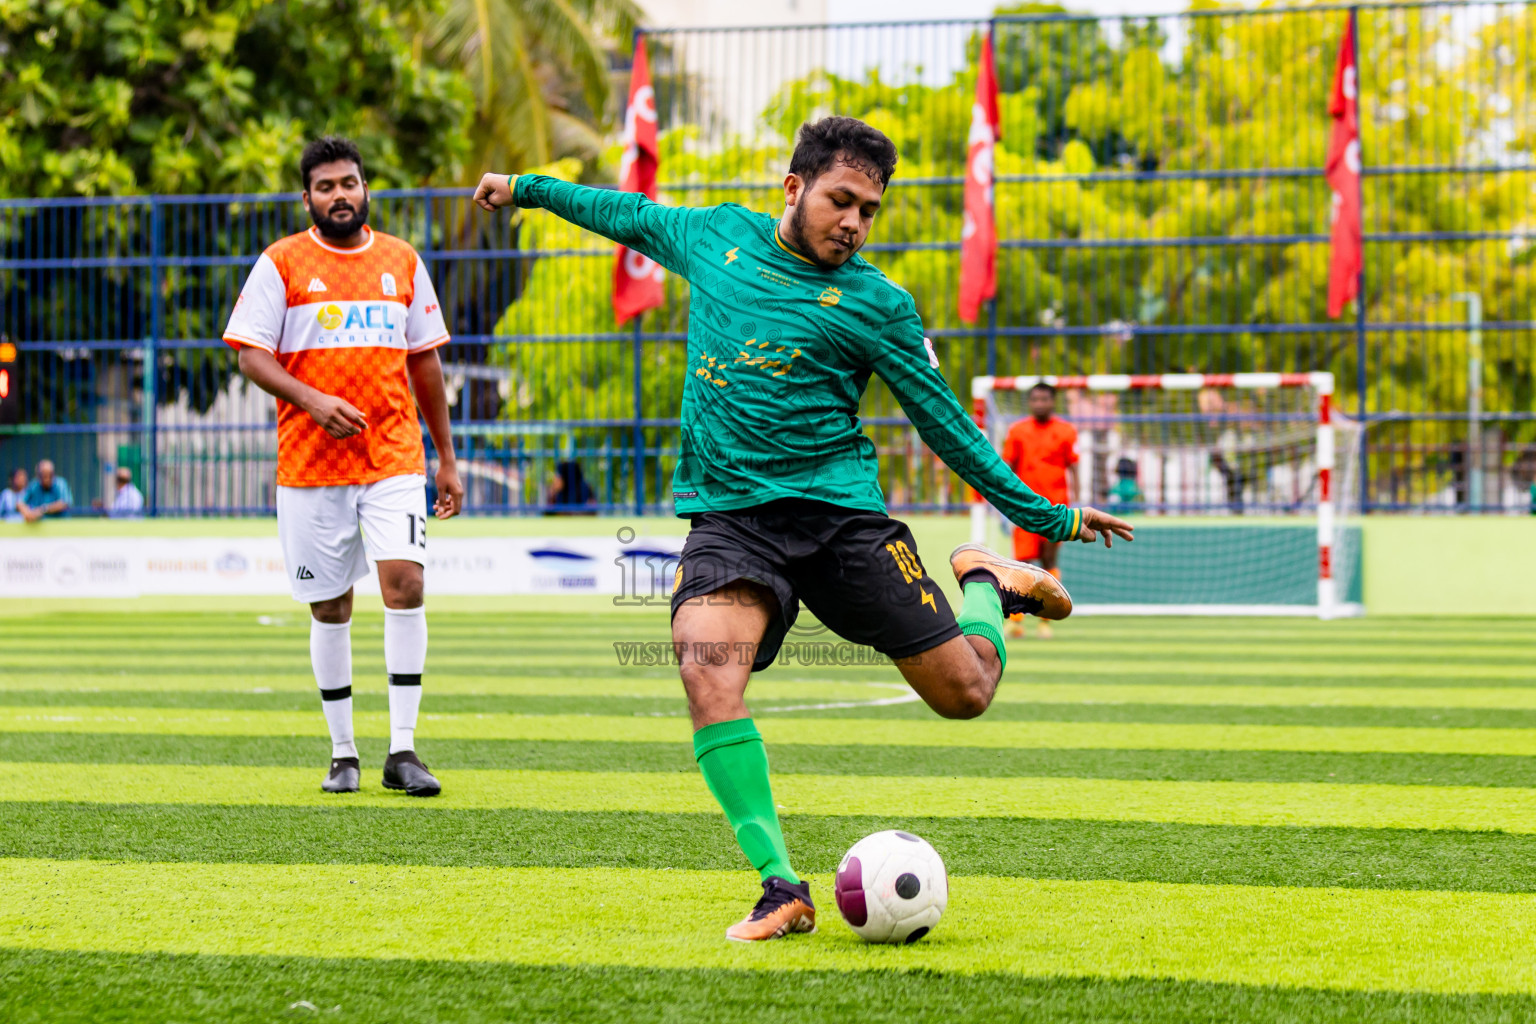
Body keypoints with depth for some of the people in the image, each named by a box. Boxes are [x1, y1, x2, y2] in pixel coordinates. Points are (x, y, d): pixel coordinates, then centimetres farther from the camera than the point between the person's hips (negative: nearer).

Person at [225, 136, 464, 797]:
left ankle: (402, 751, -11)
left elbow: (424, 360, 17)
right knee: (329, 609, 4)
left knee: (404, 581, -15)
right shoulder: (281, 263, 2)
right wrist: (312, 400, -19)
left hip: (395, 458, 1)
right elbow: (251, 356, -2)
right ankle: (342, 754, 16)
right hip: (310, 463, -1)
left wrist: (447, 458, 15)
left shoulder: (401, 261, 11)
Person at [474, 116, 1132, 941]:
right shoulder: (717, 237, 8)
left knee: (964, 692, -3)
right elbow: (633, 216, 29)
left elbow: (946, 424, 7)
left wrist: (1047, 516, 7)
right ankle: (781, 889, -25)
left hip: (838, 511, -1)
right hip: (728, 518, 1)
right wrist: (529, 188, 36)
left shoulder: (876, 305, 1)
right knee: (707, 673, -29)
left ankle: (988, 581, 33)